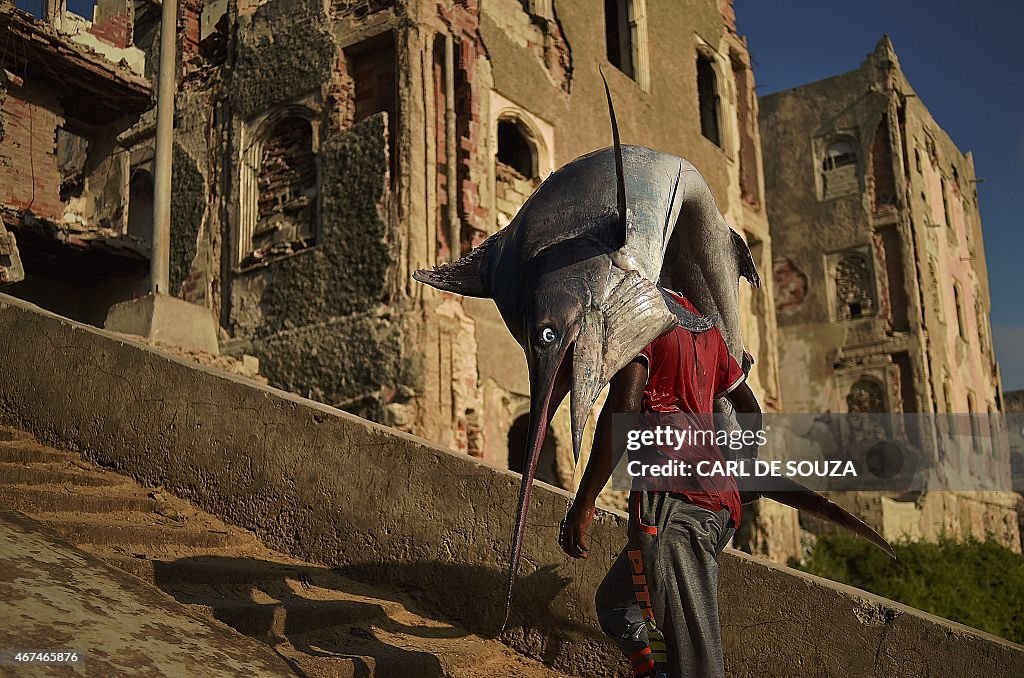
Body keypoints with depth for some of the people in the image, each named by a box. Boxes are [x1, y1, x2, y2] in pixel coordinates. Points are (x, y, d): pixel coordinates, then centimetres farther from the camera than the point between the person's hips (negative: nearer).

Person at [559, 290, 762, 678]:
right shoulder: (703, 326, 24)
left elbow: (623, 405, -16)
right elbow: (750, 409, 34)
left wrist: (583, 503, -18)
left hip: (672, 497, -9)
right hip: (720, 503, 9)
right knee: (616, 602, 23)